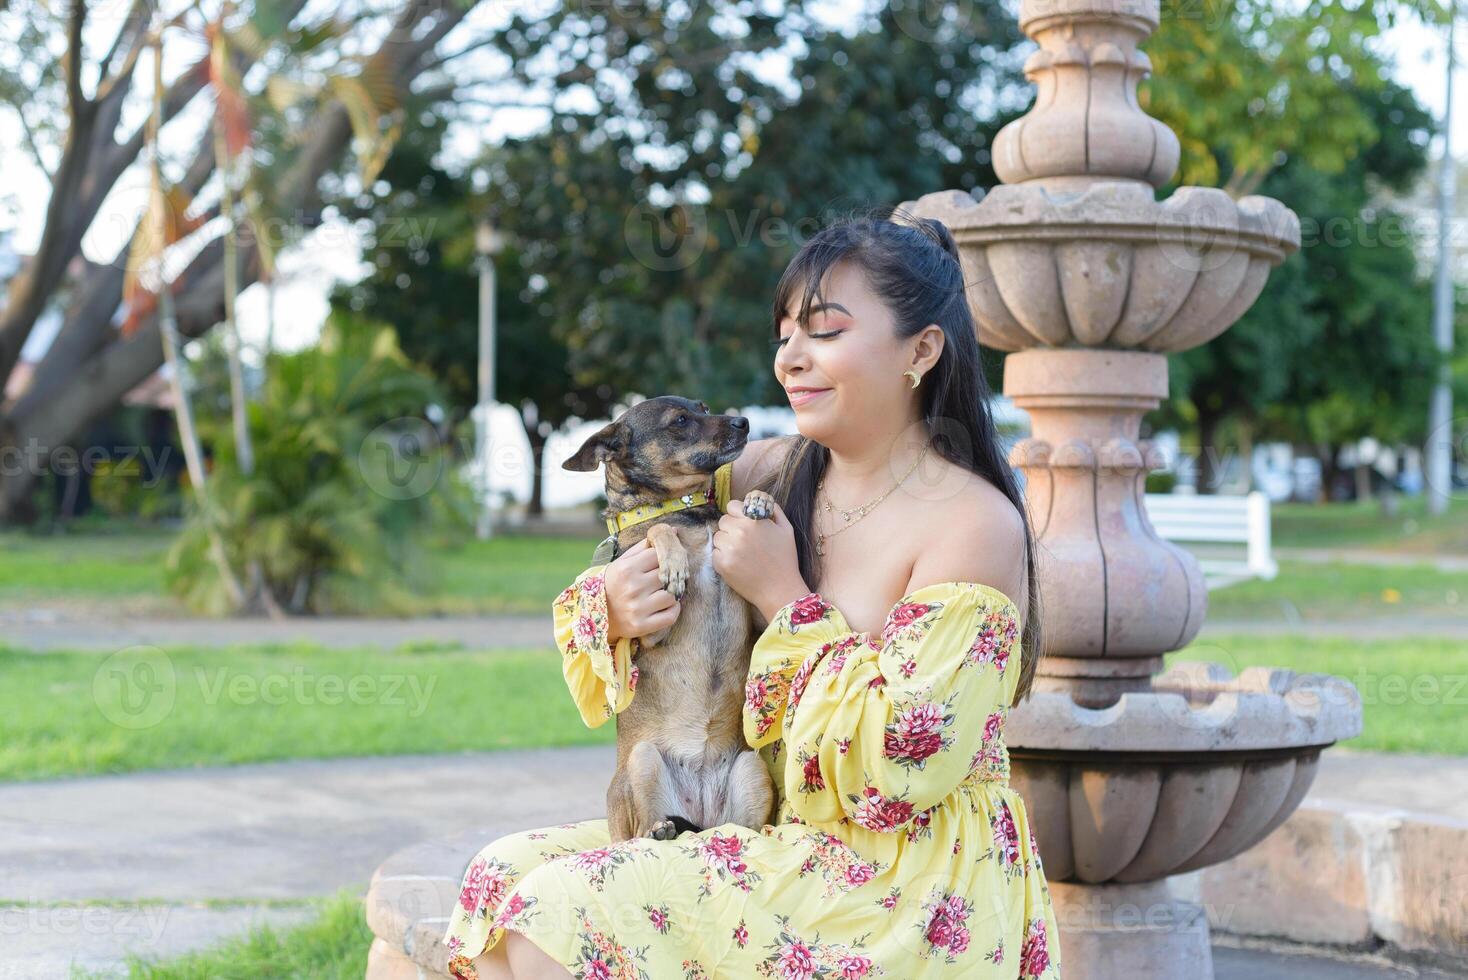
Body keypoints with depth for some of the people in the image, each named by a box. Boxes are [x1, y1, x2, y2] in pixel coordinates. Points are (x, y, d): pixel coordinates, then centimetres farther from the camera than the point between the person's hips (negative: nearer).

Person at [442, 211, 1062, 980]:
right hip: (774, 838, 7)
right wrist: (610, 609, -13)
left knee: (562, 915, -20)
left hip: (913, 897, -7)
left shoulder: (975, 524, -15)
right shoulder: (766, 474, 3)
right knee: (506, 872, -8)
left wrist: (785, 599, -16)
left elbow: (900, 764, -20)